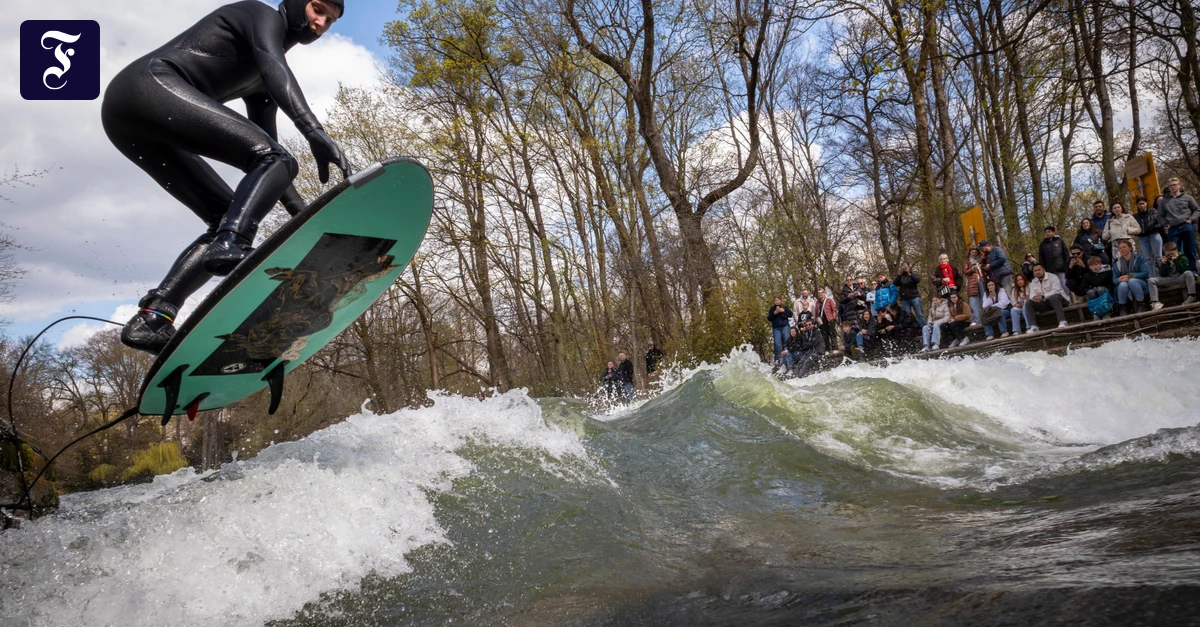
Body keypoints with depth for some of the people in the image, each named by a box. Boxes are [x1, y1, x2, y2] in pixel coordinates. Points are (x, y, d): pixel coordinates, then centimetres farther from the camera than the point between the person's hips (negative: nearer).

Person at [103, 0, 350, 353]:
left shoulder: (261, 84, 30)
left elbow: (264, 151, 24)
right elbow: (274, 68, -17)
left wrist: (302, 213, 14)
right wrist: (315, 132, -33)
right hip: (152, 86, -9)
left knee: (229, 222, 4)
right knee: (278, 160, -19)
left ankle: (152, 318, -8)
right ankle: (231, 245, -44)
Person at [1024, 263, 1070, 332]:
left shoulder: (1052, 277, -10)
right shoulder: (1033, 282, 9)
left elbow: (1055, 291, -23)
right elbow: (1032, 293, -4)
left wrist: (1043, 297, -36)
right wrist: (1034, 297, -31)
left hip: (1059, 299, -5)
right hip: (1045, 303, 6)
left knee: (1053, 297, -39)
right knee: (1028, 302, -13)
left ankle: (1062, 321, -40)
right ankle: (1033, 326, -21)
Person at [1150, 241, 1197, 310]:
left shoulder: (1182, 258, 3)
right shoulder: (1165, 261, 12)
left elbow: (1184, 270, -14)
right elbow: (1162, 275, 2)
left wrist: (1176, 261, -18)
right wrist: (1163, 264, -9)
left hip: (1181, 278, -3)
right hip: (1170, 280, 3)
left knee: (1188, 273, -37)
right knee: (1151, 280, -16)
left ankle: (1192, 296, -37)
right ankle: (1154, 302, -29)